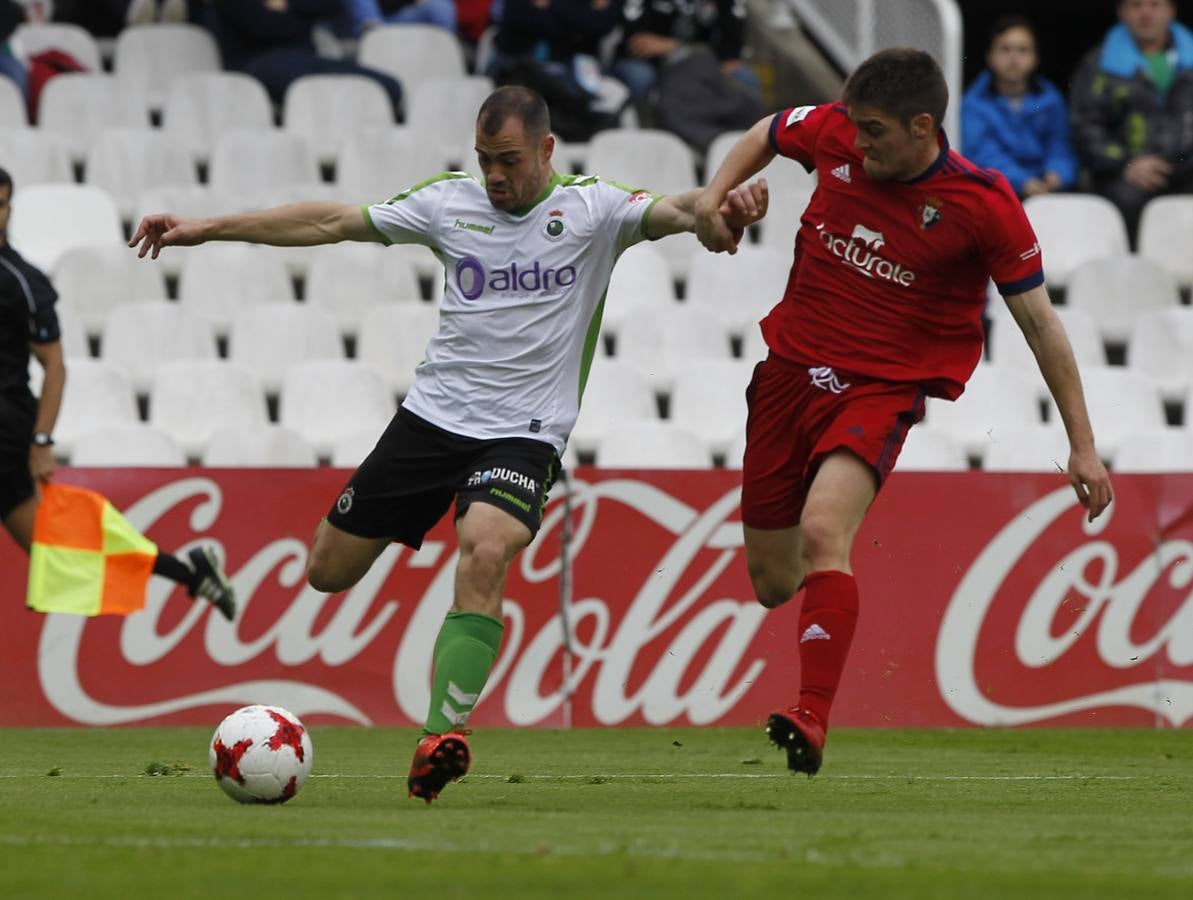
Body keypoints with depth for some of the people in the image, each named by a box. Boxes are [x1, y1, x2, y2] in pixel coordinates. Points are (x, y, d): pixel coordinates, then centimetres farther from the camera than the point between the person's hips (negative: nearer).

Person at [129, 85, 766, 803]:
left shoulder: (592, 208, -3)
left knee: (486, 550, -32)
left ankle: (442, 737, -33)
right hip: (432, 415, 4)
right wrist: (207, 229, 7)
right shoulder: (451, 201, 4)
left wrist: (725, 205, -45)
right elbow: (331, 223, 8)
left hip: (523, 434, -4)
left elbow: (674, 211, -21)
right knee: (329, 572, 4)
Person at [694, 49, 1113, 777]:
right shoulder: (835, 134, -6)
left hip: (884, 386, -5)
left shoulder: (983, 204, -15)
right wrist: (715, 196, -1)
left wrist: (1083, 444, -8)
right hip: (792, 364, 5)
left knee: (821, 531, -30)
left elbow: (1039, 321, -8)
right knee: (772, 583, 8)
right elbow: (767, 135, 18)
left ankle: (813, 721, -33)